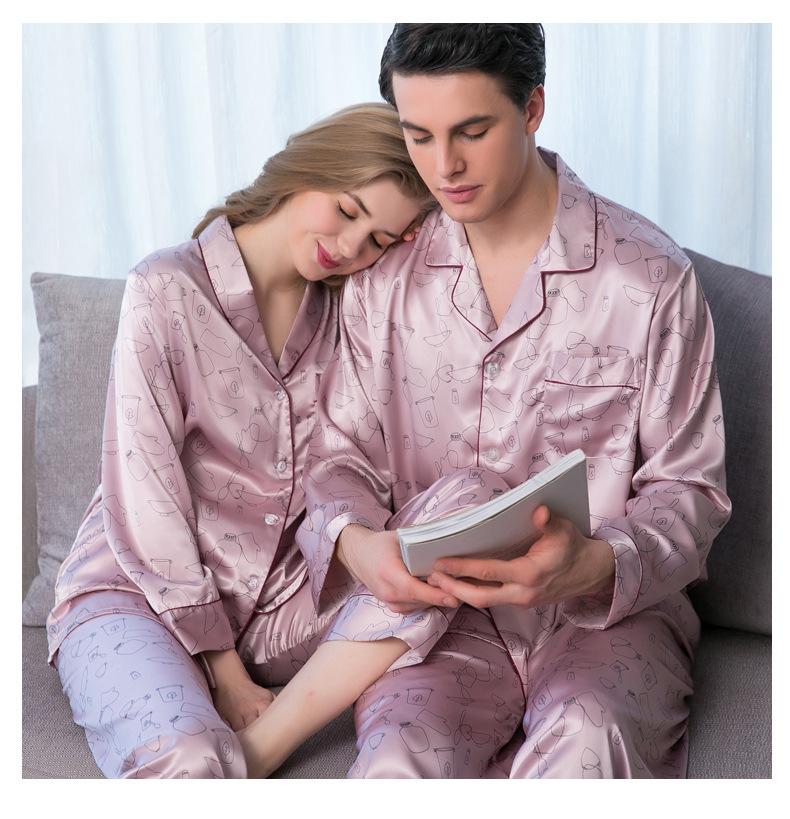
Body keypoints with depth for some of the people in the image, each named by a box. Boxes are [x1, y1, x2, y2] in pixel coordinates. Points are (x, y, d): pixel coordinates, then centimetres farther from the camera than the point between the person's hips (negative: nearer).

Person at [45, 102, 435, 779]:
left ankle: (258, 743, -17)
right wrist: (224, 673, -14)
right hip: (139, 592, -5)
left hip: (281, 598, 6)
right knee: (191, 760, -37)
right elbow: (144, 501, -14)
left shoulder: (345, 310, 6)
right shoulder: (168, 292, -11)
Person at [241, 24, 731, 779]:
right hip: (442, 612, 1)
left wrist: (595, 566, -21)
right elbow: (341, 456, 9)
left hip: (608, 611, 0)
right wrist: (356, 541, -15)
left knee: (583, 745, -34)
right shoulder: (383, 276, 5)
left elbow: (689, 488, 0)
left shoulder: (650, 278, -4)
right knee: (399, 764, -31)